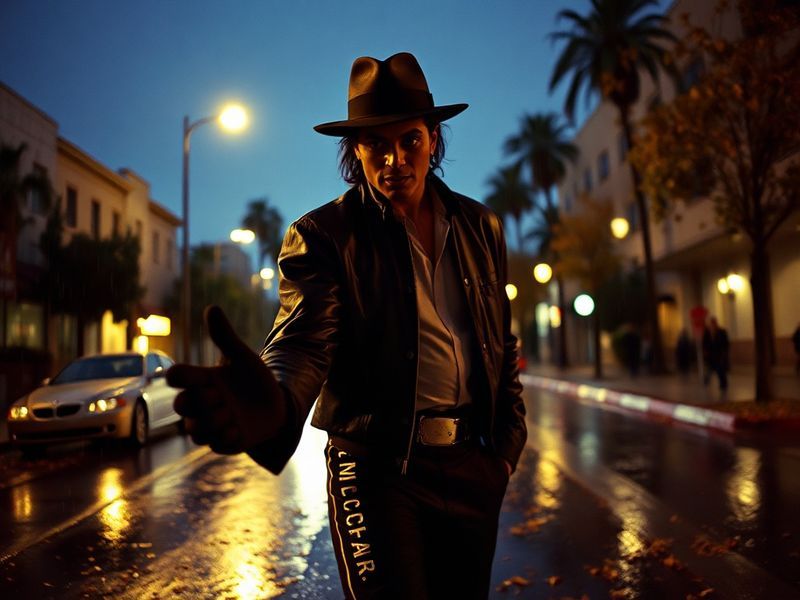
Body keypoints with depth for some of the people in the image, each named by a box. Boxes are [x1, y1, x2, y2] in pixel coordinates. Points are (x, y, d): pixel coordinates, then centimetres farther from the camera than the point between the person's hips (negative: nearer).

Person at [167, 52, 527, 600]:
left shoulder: (481, 227, 4)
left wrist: (507, 446, 5)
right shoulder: (321, 236, -9)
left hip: (471, 467, 5)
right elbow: (303, 344, -23)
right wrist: (277, 404, -46)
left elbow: (502, 346, 11)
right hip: (378, 467, -4)